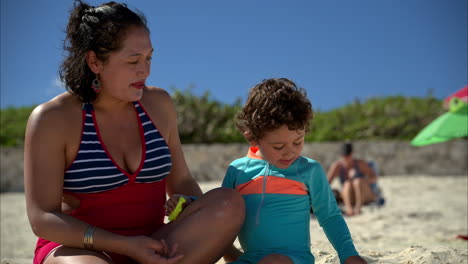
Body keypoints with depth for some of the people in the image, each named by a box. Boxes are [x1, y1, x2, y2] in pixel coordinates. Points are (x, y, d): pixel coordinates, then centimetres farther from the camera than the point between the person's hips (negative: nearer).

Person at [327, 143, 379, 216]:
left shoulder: (360, 163, -8)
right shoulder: (337, 165, -6)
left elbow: (374, 178, -12)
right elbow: (327, 181, -13)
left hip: (366, 196, -1)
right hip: (350, 198, 1)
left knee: (358, 181, -32)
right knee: (348, 183, -31)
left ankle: (358, 207, -41)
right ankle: (348, 207, -49)